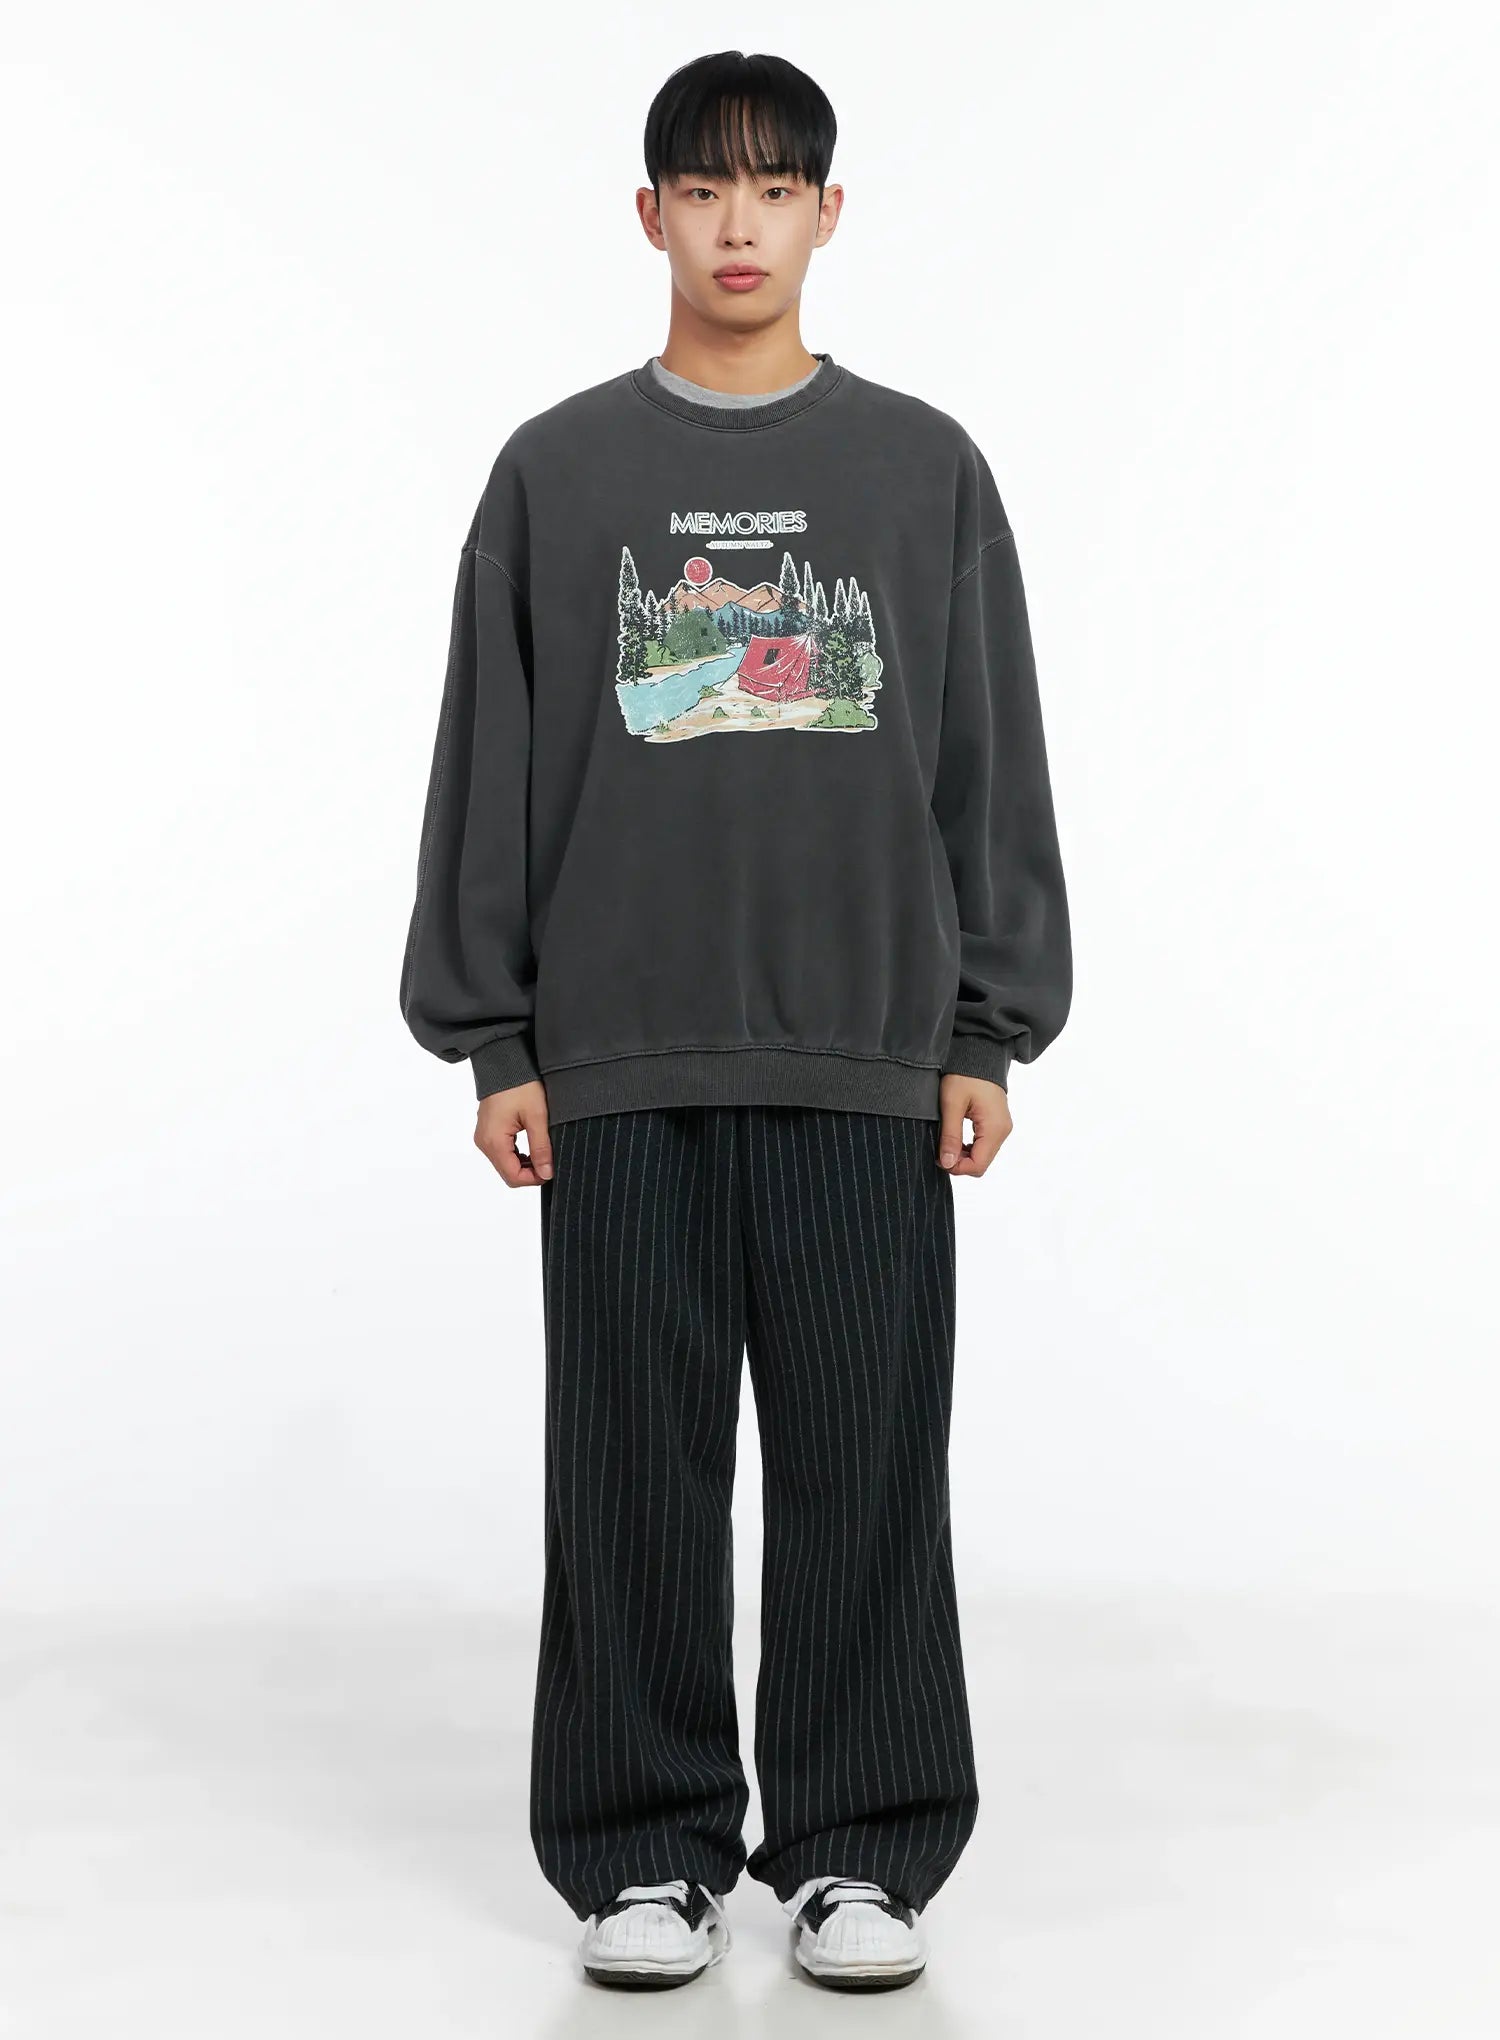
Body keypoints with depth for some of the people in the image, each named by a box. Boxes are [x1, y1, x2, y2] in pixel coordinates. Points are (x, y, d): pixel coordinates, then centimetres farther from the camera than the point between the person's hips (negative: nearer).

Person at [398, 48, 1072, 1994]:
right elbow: (492, 771, 5)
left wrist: (988, 1034, 1)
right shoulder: (557, 472, 6)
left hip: (869, 1062, 0)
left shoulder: (925, 469, 7)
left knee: (866, 1468, 4)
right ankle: (648, 1853, 16)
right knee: (637, 1470, 4)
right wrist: (492, 1041, 0)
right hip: (620, 1065, 0)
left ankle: (863, 1851, 16)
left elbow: (994, 769, 7)